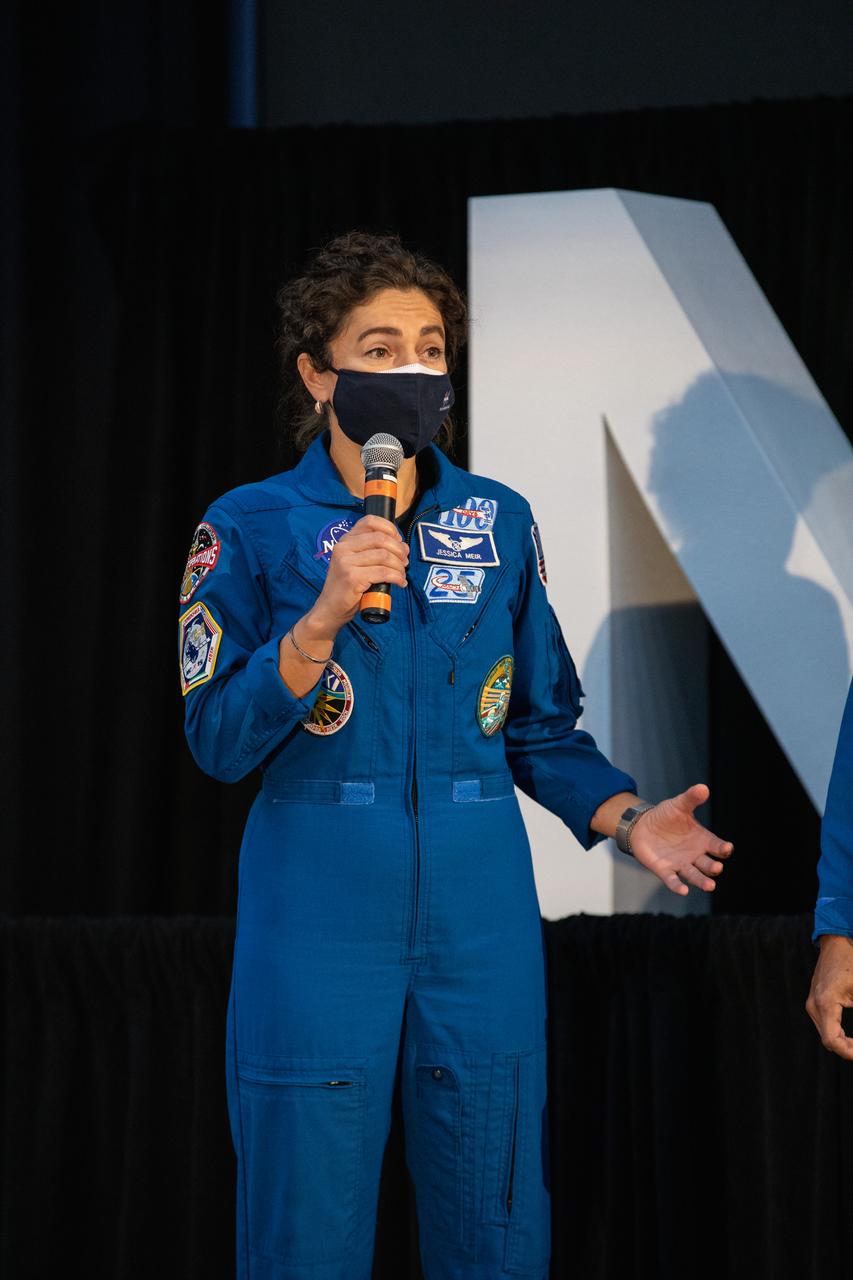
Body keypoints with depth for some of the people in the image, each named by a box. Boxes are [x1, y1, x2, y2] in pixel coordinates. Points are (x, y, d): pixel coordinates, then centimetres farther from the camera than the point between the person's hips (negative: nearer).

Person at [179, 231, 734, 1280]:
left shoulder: (499, 522, 9)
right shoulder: (253, 528, 0)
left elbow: (542, 723, 14)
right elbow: (216, 740, -7)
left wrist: (625, 819, -3)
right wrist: (326, 616, -19)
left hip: (479, 918, 3)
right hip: (318, 916, -3)